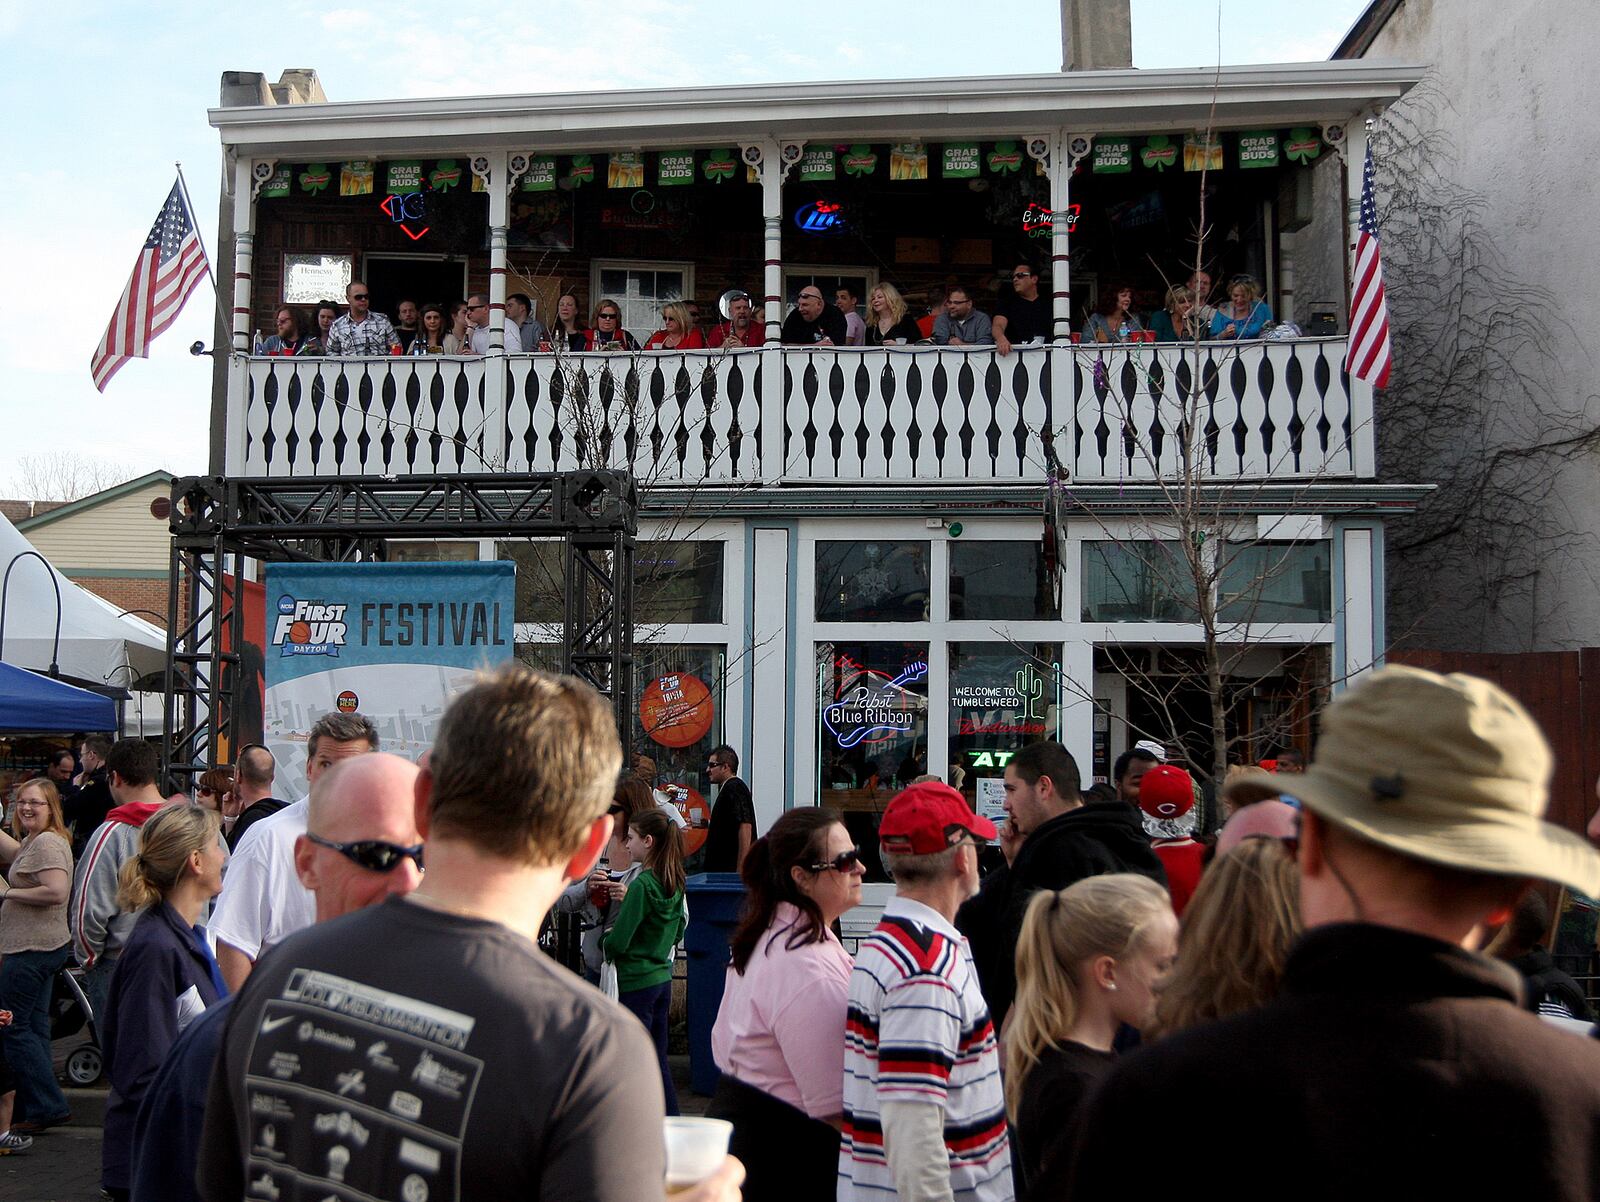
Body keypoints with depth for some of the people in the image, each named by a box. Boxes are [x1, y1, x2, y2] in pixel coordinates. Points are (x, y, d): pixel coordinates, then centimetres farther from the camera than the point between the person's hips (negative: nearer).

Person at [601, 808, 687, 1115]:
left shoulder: (641, 885, -19)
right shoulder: (674, 883, 4)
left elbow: (617, 942, -18)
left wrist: (604, 942, 3)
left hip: (636, 984, -8)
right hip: (663, 978, 8)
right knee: (659, 1061, 16)